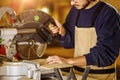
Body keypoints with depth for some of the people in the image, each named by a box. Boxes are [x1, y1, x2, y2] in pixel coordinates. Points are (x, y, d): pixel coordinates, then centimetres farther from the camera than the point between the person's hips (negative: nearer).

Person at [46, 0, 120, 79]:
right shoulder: (75, 10, 3)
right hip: (78, 72, 5)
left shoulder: (108, 14, -17)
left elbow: (105, 53, -23)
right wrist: (62, 31, -10)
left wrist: (68, 61, -26)